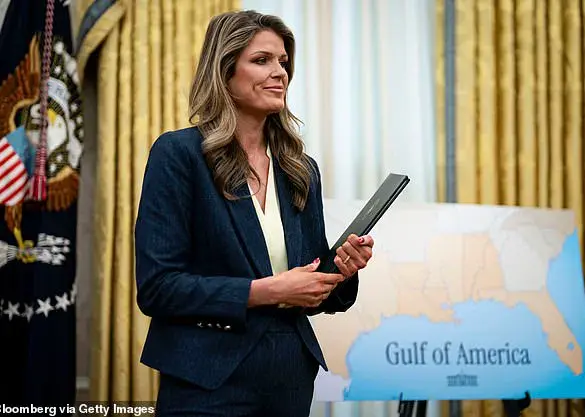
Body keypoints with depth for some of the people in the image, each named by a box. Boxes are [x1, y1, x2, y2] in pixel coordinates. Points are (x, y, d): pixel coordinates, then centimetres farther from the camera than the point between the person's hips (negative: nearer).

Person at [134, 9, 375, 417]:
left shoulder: (301, 169, 9)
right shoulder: (178, 153, -8)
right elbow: (156, 287, -14)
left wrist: (342, 270, -6)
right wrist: (265, 291, -18)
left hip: (291, 380, 6)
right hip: (209, 384, -6)